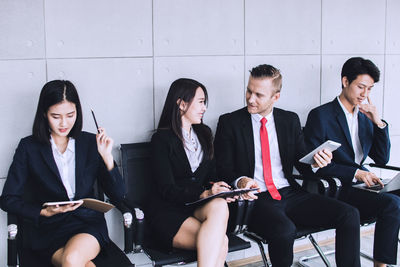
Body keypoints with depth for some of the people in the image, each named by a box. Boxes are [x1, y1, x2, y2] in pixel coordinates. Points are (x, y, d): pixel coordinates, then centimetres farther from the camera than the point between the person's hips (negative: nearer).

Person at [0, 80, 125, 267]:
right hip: (48, 229, -1)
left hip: (88, 224, 1)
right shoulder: (29, 147, 3)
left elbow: (118, 196, 3)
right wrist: (46, 212, -14)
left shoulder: (90, 143, 6)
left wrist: (107, 157, -10)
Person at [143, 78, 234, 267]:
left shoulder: (204, 133, 18)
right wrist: (204, 194, -23)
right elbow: (167, 190, -9)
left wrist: (219, 189, -7)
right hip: (168, 211, -5)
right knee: (220, 242, -30)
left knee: (219, 206, -32)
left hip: (199, 208, 5)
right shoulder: (162, 138, -2)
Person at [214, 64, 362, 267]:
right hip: (256, 199, -4)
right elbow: (223, 168, -1)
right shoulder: (229, 122, 2)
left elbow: (302, 165, 13)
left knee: (349, 215, -14)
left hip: (290, 195, 4)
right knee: (284, 230, -35)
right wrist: (240, 181, -22)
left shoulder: (290, 121, 12)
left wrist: (315, 163, -10)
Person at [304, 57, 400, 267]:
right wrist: (355, 173, -18)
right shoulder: (320, 116, -5)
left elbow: (382, 159, 10)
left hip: (361, 184, 7)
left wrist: (379, 123, -2)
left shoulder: (365, 117, 15)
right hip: (336, 190, -7)